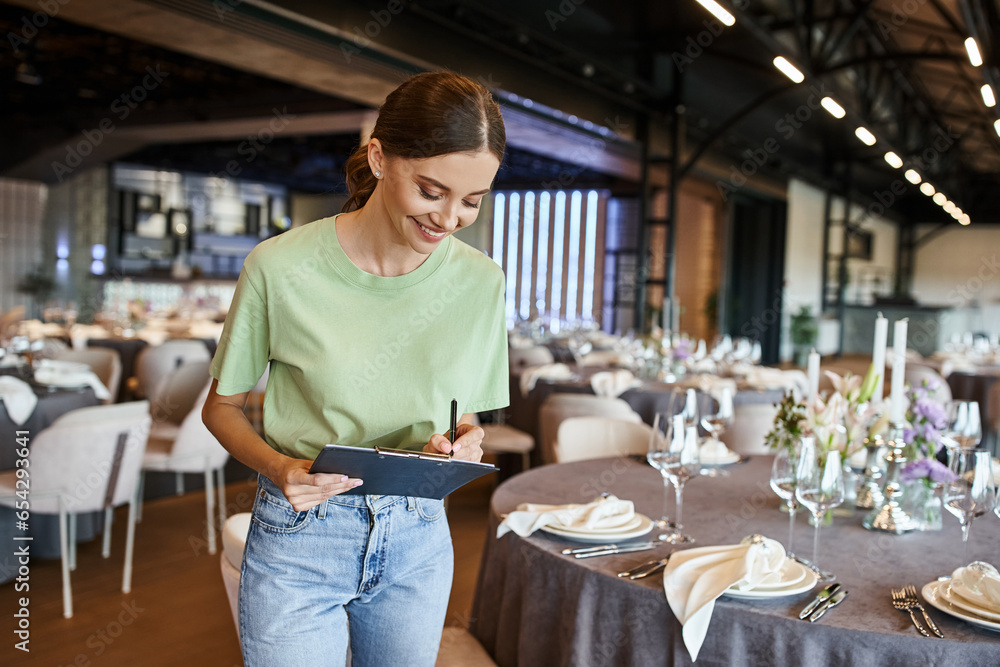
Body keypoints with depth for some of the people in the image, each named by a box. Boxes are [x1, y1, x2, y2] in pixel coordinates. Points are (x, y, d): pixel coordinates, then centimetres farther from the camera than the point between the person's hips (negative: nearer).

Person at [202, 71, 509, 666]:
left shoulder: (481, 281, -5)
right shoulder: (280, 267, -15)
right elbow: (222, 406, -2)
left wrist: (464, 442, -15)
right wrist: (278, 466, -21)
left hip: (418, 537, 3)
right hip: (300, 540, -3)